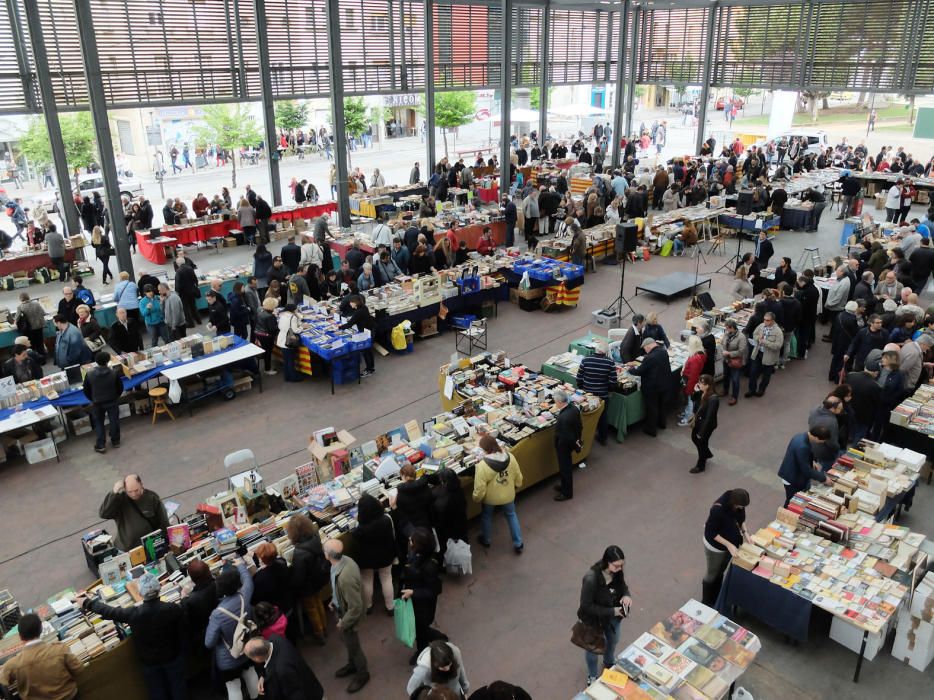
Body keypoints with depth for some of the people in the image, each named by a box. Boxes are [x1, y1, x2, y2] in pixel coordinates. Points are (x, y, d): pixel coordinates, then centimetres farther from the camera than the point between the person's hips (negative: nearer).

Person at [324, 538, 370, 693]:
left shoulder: (345, 577, -43)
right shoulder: (345, 560, -17)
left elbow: (356, 607, -32)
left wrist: (343, 623, -17)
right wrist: (335, 600, 9)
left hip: (349, 615, -8)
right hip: (342, 609, 8)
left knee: (353, 646, 18)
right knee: (348, 642, 31)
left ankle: (362, 674, 44)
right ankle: (352, 665, 57)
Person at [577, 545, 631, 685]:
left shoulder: (617, 571, -21)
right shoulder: (591, 579, -39)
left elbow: (622, 585, 0)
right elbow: (586, 606, -29)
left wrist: (626, 595, -23)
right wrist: (611, 611, -30)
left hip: (613, 615, 6)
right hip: (594, 619, -6)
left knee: (613, 641, 32)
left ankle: (609, 663, 64)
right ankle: (593, 676, 50)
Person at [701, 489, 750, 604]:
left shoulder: (738, 505, -18)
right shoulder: (717, 510, -38)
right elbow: (710, 533, -27)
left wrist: (744, 532, -10)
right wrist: (728, 545, -28)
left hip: (731, 543, 6)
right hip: (715, 547, -6)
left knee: (720, 572, 25)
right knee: (712, 574, 15)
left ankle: (716, 598, 46)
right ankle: (706, 602, 37)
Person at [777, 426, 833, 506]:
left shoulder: (802, 436, -5)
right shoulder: (802, 446, -35)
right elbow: (806, 470, -28)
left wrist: (812, 462, 3)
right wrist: (824, 478, -19)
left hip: (794, 474, 10)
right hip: (792, 478, -10)